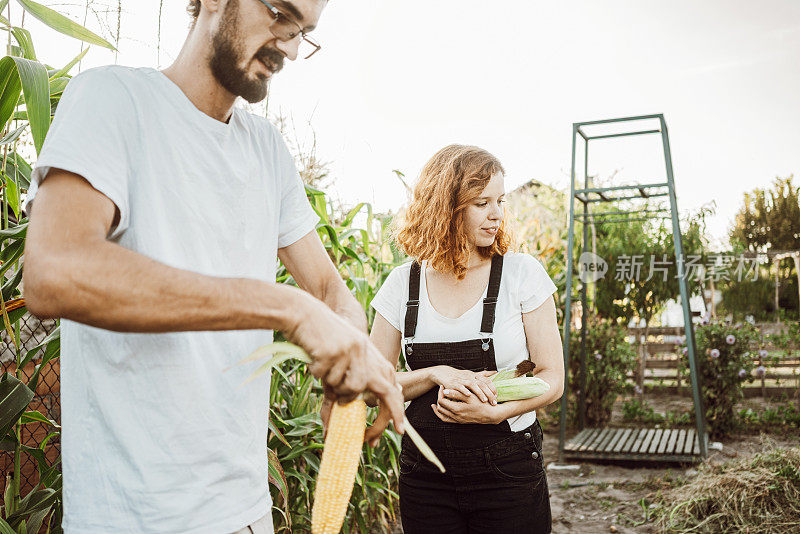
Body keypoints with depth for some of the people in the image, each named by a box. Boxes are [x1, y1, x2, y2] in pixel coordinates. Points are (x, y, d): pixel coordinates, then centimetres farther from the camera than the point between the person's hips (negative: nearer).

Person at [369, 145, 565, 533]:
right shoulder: (403, 284, -1)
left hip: (509, 473, -1)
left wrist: (494, 413, -21)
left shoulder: (522, 273, -5)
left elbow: (552, 378, -4)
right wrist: (436, 374, -17)